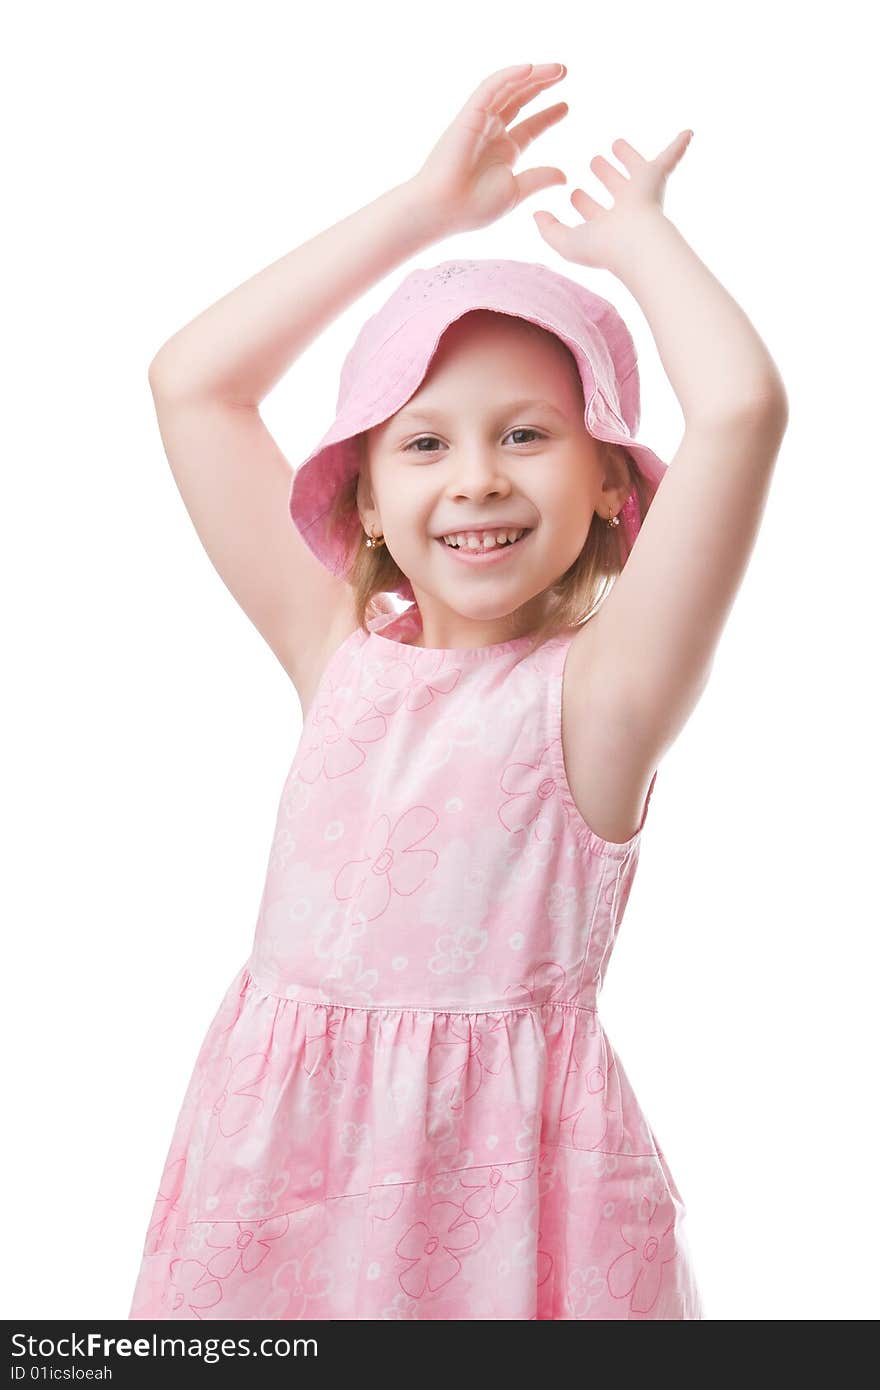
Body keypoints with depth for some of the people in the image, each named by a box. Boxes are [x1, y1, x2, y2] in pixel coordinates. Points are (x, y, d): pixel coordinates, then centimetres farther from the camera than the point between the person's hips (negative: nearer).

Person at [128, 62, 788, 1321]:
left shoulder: (596, 688, -10)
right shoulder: (341, 655, 3)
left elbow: (740, 410, -24)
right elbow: (191, 381, 4)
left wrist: (633, 236, -5)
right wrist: (422, 209, 5)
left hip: (501, 1163, -4)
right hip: (284, 1157, 4)